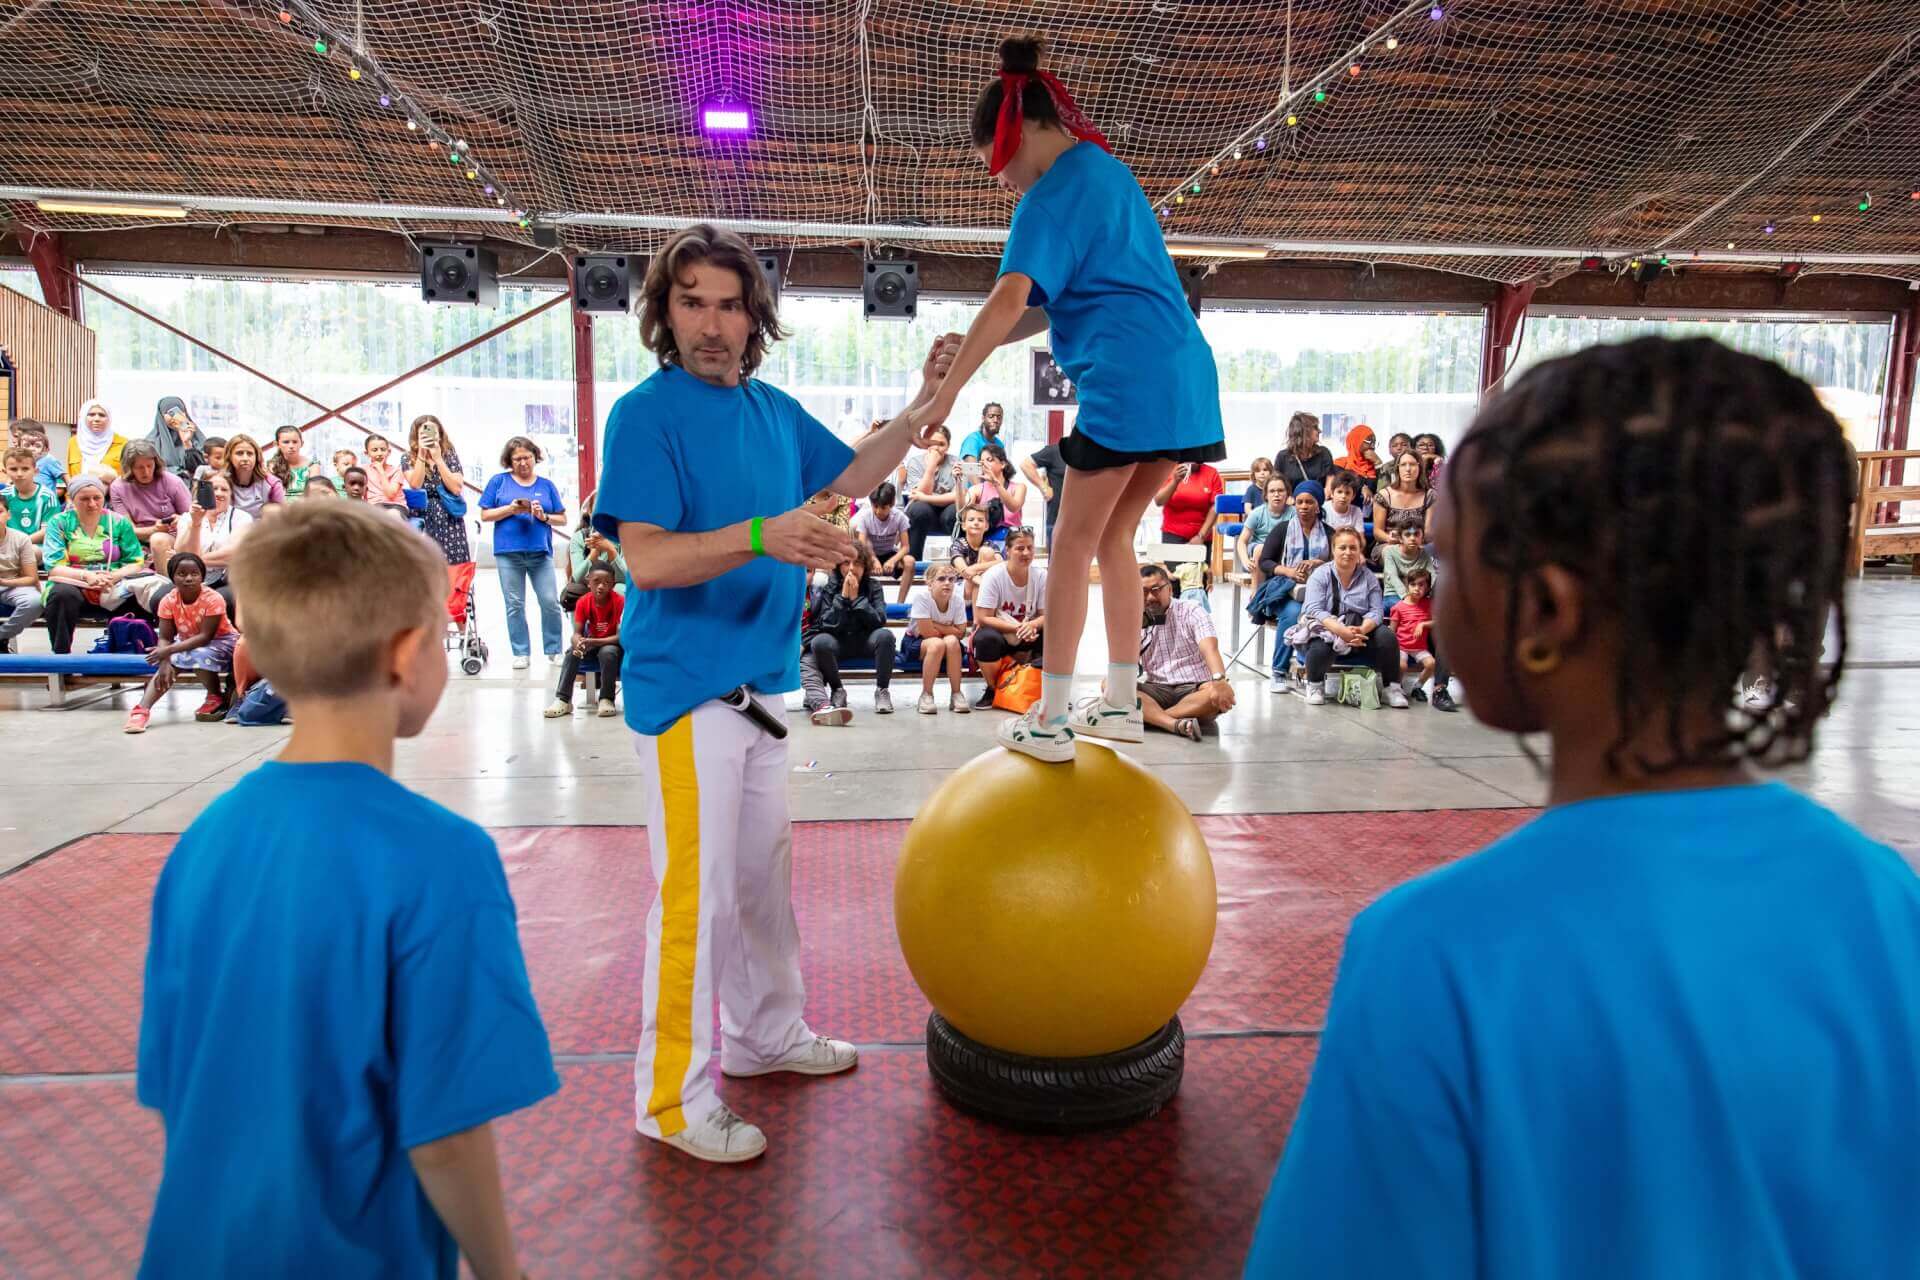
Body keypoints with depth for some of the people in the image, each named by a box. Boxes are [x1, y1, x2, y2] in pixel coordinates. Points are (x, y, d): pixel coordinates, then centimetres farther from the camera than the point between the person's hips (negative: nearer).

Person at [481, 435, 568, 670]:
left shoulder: (546, 485, 11)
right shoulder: (499, 482, 8)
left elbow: (562, 520, 11)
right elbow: (485, 515, 5)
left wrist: (543, 516, -8)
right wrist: (510, 509, -9)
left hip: (540, 552, 0)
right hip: (508, 552, 0)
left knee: (550, 602, -5)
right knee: (515, 605, 4)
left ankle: (553, 651, 7)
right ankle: (520, 653, 12)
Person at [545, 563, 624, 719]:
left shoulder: (620, 601, -21)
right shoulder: (583, 602, -10)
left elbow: (620, 636, -23)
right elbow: (577, 633, -12)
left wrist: (593, 642, -33)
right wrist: (579, 644, -37)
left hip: (613, 645, -4)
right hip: (591, 644, 4)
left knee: (607, 652, -35)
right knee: (573, 652, -24)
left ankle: (607, 699, -23)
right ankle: (563, 700, -22)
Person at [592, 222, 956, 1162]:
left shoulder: (774, 409, 9)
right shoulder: (646, 413, -12)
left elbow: (851, 474, 23)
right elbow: (647, 560, -21)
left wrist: (926, 402, 12)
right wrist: (762, 535, -35)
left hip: (760, 680, 7)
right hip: (686, 687, -7)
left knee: (763, 871, 18)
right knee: (697, 891, -2)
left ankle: (768, 1034, 36)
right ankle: (672, 1099, 13)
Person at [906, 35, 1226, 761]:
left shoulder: (1053, 196, -5)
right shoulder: (1109, 172, 23)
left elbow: (1010, 300, -18)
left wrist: (945, 394, -14)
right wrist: (978, 344, 14)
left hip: (1127, 383, -9)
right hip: (1184, 376, 9)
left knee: (1071, 546, 0)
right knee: (1114, 536, 16)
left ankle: (1050, 720, 3)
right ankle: (1121, 703, 21)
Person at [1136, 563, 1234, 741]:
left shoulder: (1192, 611, 0)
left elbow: (1209, 648, -19)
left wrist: (1219, 681, -39)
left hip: (1195, 690, -2)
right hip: (1156, 691, 2)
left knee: (1220, 693, -36)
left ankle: (1149, 716, -34)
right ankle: (1177, 724, -42)